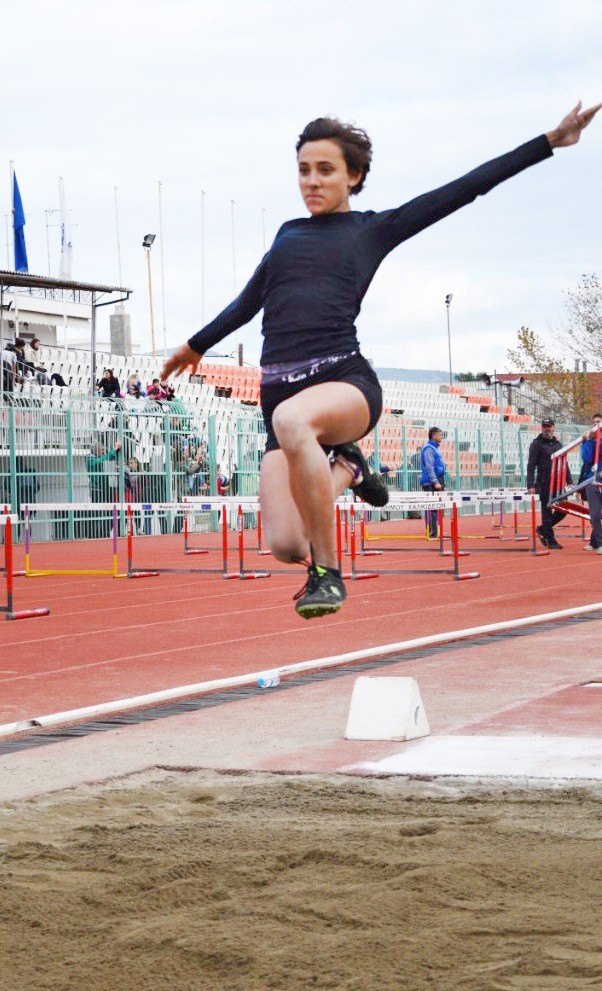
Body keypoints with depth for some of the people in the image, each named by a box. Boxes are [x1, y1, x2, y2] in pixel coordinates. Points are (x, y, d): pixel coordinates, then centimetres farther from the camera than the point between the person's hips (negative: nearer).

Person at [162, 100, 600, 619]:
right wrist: (197, 345, 54)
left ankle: (328, 572, -25)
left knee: (291, 419, -42)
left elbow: (464, 189, 10)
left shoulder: (373, 229, 12)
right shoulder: (288, 233, 24)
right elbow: (249, 301, 40)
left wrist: (550, 141, 7)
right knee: (285, 545, -15)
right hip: (280, 391, 4)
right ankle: (344, 470, 19)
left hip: (346, 381, -4)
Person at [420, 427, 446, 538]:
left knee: (435, 508, 9)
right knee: (432, 508, -11)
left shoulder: (434, 448, 19)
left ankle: (433, 532, 11)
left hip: (436, 482, 10)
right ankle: (432, 533, -12)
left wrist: (440, 482, 21)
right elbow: (429, 467, -17)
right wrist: (435, 482, -21)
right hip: (431, 483, -10)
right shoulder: (429, 449, -11)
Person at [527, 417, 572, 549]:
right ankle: (551, 540, 3)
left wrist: (569, 481, 12)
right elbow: (531, 466, -8)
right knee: (547, 511, -2)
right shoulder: (536, 444, -2)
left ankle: (542, 529, 20)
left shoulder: (558, 444, 16)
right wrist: (530, 485, -16)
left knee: (563, 510, 4)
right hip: (544, 484, -6)